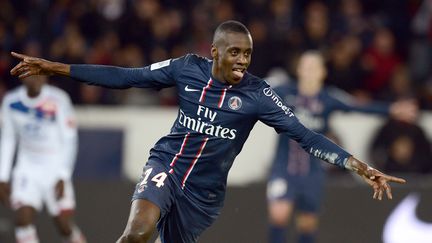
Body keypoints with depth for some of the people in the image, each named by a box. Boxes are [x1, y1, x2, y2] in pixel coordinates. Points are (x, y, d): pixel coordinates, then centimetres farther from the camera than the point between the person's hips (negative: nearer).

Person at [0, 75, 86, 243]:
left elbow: (69, 140, -9)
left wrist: (63, 177, -16)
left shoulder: (58, 100, -13)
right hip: (27, 167, 2)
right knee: (23, 218, -16)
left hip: (56, 168, -2)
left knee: (64, 225, -2)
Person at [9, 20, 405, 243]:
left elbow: (304, 134, -15)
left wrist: (361, 168, -25)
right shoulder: (187, 69, -7)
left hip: (204, 190, 1)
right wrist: (55, 68, -3)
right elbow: (125, 77, -1)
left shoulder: (257, 94, -11)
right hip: (167, 164, -1)